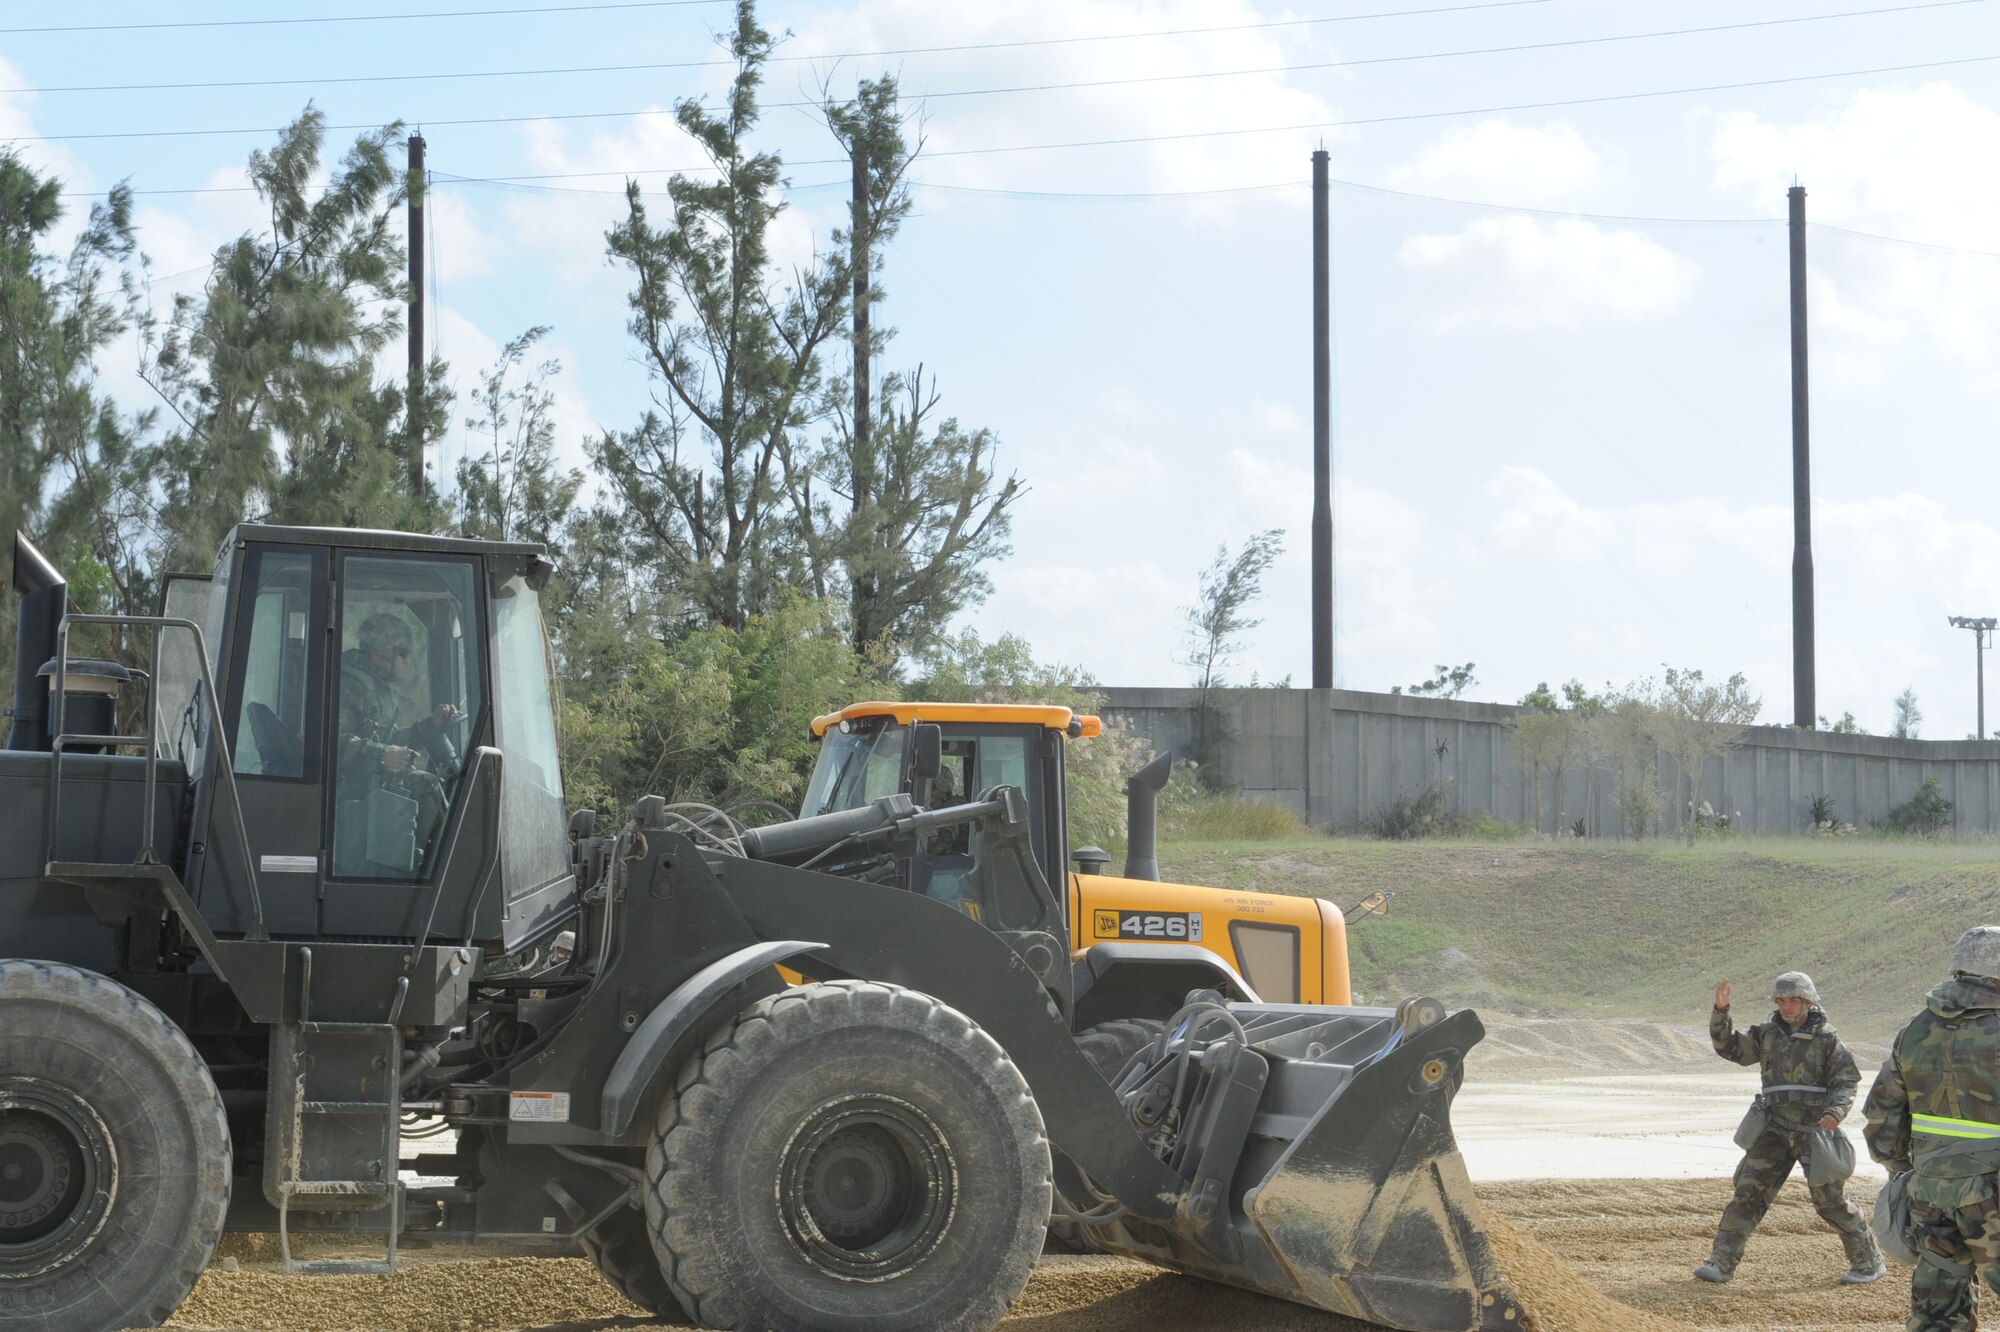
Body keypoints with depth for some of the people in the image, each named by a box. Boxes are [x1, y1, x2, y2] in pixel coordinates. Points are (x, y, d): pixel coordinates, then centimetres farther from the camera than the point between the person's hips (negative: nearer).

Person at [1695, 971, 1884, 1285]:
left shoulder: (1826, 1038, -1)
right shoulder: (1768, 1034, 10)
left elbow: (1846, 1081, -4)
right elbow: (1728, 1046, 9)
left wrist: (1835, 1112, -23)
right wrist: (1720, 1011, -6)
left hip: (1816, 1130, -4)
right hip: (1776, 1129, 4)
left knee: (1830, 1200, -1)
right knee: (1749, 1191, -6)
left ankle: (1868, 1262, 15)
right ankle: (1722, 1262, -7)